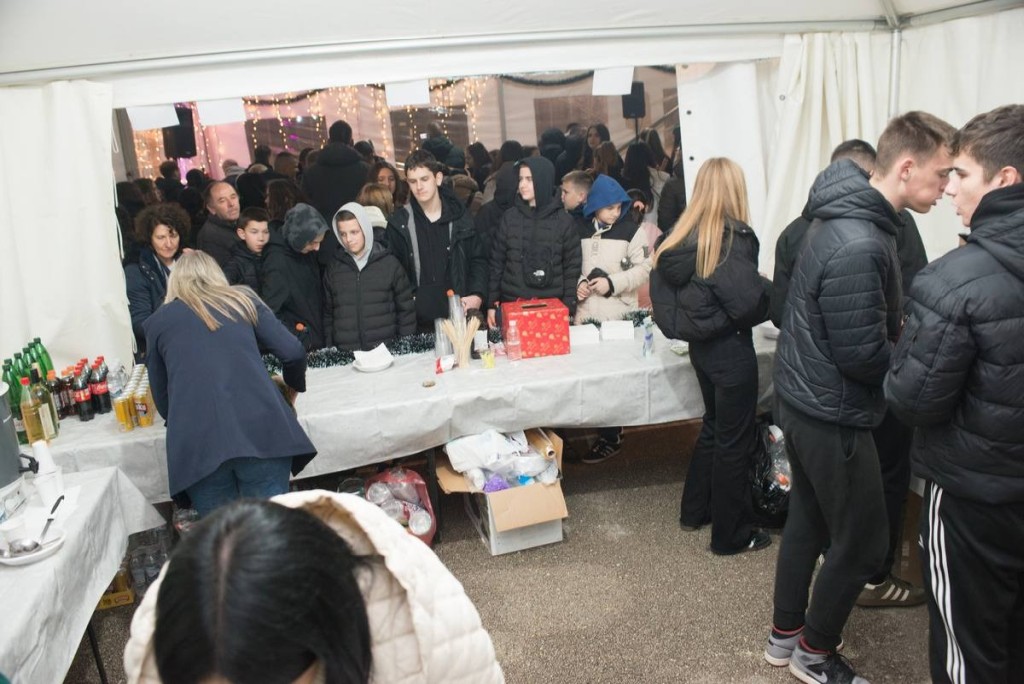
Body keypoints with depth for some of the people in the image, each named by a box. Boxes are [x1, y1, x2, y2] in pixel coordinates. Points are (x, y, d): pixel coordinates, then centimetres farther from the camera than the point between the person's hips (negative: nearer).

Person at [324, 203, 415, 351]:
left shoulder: (389, 263, 2)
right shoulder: (333, 268, 8)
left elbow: (406, 310, 4)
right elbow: (328, 315, 12)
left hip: (386, 350, -1)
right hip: (346, 354, 1)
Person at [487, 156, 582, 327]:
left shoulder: (564, 220, 0)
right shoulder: (510, 217, 4)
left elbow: (572, 267, 0)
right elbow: (496, 262, 6)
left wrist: (568, 308, -5)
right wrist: (492, 303, 2)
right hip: (512, 305, 1)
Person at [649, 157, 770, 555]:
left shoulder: (684, 236, 1)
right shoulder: (733, 239, -19)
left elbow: (668, 291, 5)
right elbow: (749, 302, -25)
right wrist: (771, 293, -5)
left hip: (701, 344, 7)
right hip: (731, 348, -7)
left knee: (714, 426, 24)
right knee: (735, 440, 6)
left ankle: (694, 511, 37)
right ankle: (731, 534, 19)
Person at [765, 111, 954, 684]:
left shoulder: (850, 219, 5)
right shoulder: (859, 246, -28)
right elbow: (863, 355, -24)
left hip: (809, 400, 10)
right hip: (834, 414, -10)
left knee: (809, 520, 21)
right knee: (863, 542, 7)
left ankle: (786, 633, 37)